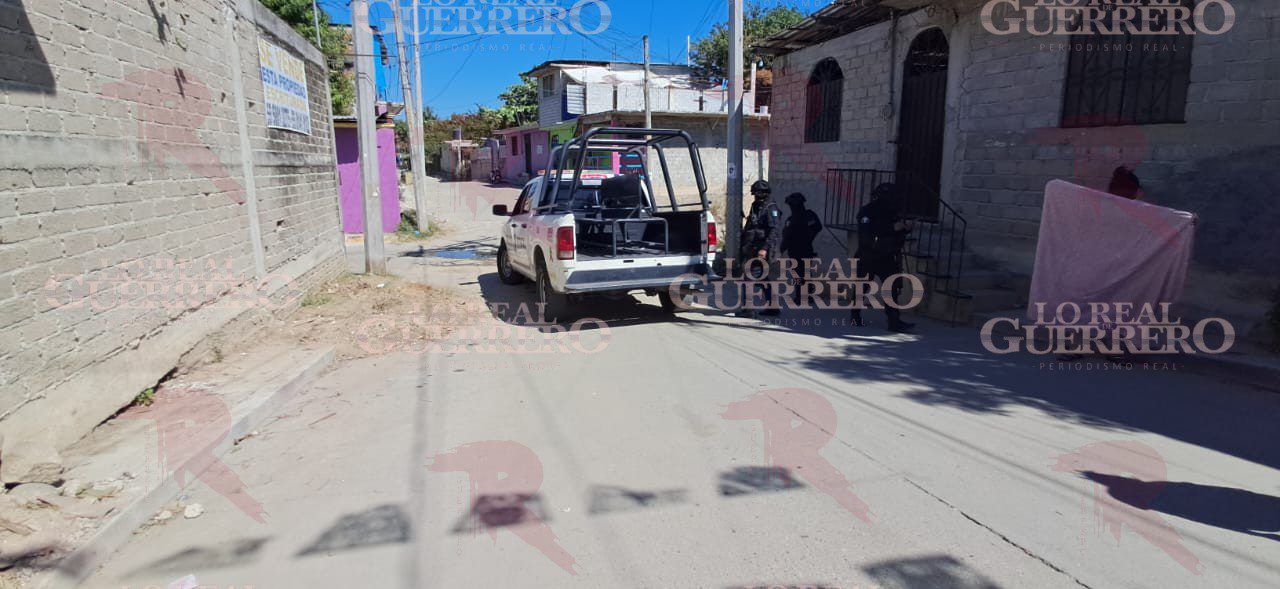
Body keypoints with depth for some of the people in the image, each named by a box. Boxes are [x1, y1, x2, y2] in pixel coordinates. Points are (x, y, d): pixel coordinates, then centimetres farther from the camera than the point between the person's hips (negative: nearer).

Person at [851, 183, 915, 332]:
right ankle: (855, 316, 28)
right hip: (867, 257, -4)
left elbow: (900, 235, 12)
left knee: (892, 287, -7)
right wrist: (893, 228, -33)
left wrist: (906, 227, -12)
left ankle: (895, 321, -8)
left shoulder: (893, 211, 4)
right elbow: (868, 234, -29)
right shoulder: (867, 212, -13)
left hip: (886, 257, 4)